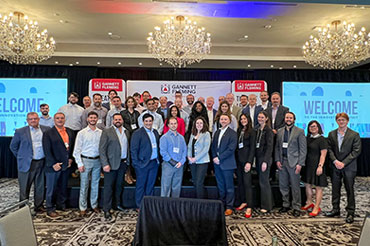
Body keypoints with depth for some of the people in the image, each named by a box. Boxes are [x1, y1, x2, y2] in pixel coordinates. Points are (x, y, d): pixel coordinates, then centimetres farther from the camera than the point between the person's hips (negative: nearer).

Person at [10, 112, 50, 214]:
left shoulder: (46, 129, 3)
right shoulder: (20, 132, -1)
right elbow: (13, 146, 7)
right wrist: (20, 157, 4)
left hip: (42, 163, 2)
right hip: (27, 164, -2)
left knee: (40, 186, 12)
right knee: (24, 187, 6)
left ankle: (39, 206, 26)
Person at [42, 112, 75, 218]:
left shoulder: (70, 132, 8)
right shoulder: (48, 133, -7)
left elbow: (72, 147, 15)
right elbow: (47, 151, -11)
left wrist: (70, 158, 5)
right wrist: (53, 164, -15)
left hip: (66, 165, 5)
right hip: (53, 166, -5)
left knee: (63, 187, 15)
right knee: (52, 188, 6)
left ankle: (61, 205, 31)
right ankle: (50, 209, 20)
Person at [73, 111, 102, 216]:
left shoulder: (101, 133, 3)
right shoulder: (82, 133, -2)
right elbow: (77, 150, -2)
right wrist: (79, 164, -8)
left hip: (97, 160, 2)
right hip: (85, 160, -2)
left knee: (95, 184, 12)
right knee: (84, 185, 5)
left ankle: (94, 205, 26)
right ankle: (83, 208, 18)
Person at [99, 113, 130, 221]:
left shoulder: (126, 132, 12)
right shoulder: (107, 131, -4)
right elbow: (102, 149, -9)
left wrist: (128, 161, 6)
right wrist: (105, 164, -17)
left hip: (123, 163, 5)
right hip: (111, 163, -5)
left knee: (119, 185, 16)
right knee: (109, 187, 2)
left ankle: (118, 204, 32)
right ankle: (107, 210, 11)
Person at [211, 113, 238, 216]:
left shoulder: (232, 133, -6)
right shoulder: (217, 132, 15)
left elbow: (231, 149, -14)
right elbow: (213, 146, 13)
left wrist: (219, 158, -15)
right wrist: (214, 157, -3)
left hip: (227, 163, -6)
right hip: (217, 163, 6)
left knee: (229, 186, 3)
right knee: (220, 186, 12)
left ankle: (229, 207, 11)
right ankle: (221, 205, 23)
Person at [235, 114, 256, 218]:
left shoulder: (252, 131, -2)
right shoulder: (239, 131, 13)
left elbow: (252, 148, -7)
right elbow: (236, 146, 11)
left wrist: (249, 162, -14)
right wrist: (235, 159, 3)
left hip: (246, 159, -5)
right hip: (238, 159, 6)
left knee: (247, 183, -7)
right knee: (240, 182, 9)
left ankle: (249, 207, -3)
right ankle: (243, 202, 21)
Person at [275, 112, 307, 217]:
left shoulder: (299, 131, -2)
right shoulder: (280, 131, 11)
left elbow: (303, 149, -6)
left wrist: (300, 164, -11)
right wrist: (277, 160, 2)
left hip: (293, 162, -4)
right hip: (282, 162, 4)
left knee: (295, 187, 3)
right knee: (283, 186, 11)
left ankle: (296, 207, 16)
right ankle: (285, 205, 26)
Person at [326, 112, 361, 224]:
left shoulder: (354, 135, -3)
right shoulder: (332, 134, 8)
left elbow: (356, 151, -8)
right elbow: (329, 149, 4)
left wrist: (344, 163, -14)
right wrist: (335, 161, -10)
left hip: (349, 167, -3)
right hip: (335, 166, 4)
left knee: (349, 190, 3)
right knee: (335, 189, 11)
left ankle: (350, 213, 15)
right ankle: (336, 209, 24)